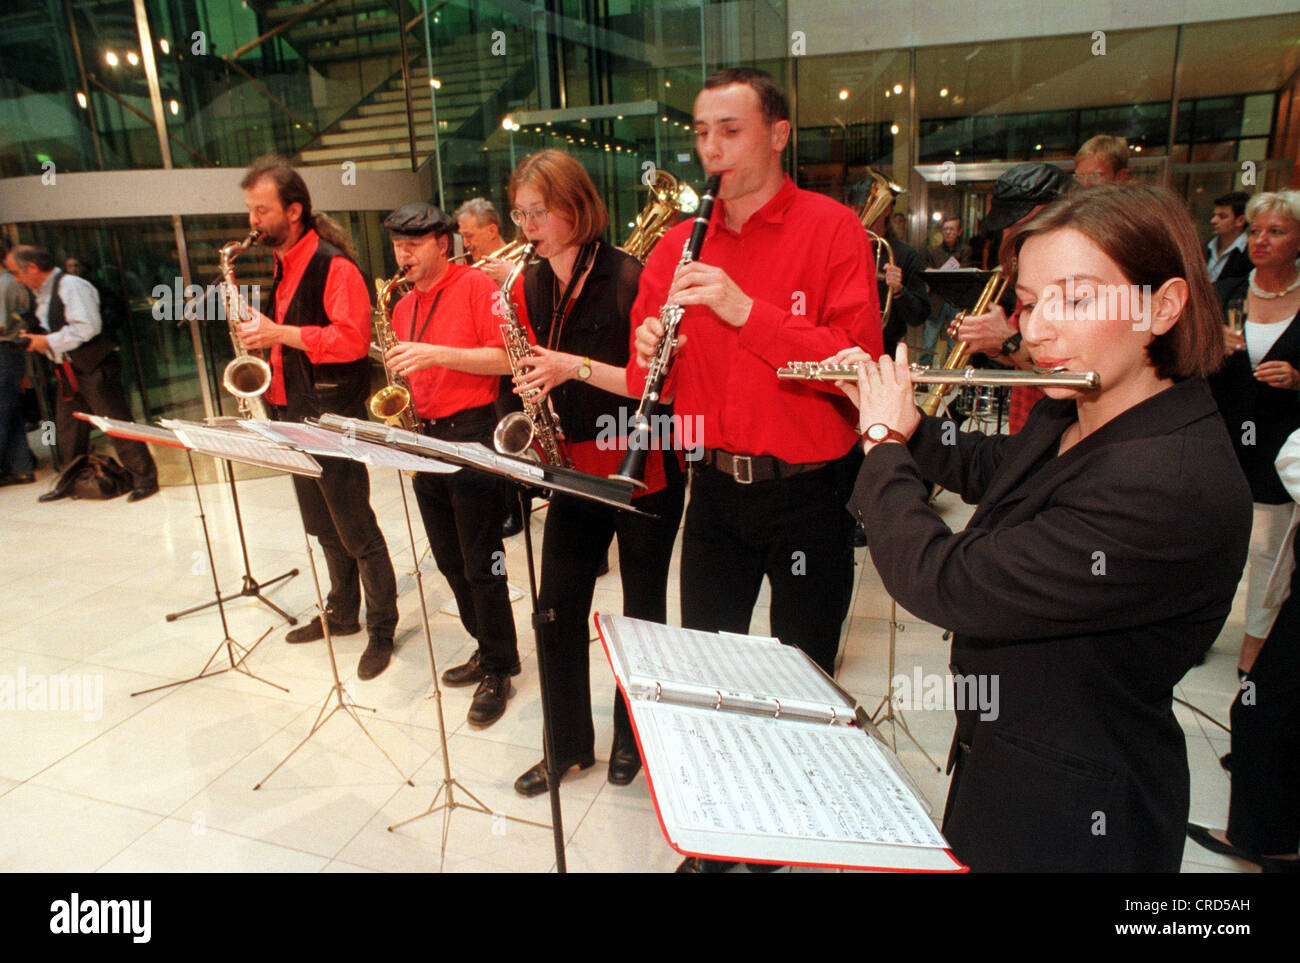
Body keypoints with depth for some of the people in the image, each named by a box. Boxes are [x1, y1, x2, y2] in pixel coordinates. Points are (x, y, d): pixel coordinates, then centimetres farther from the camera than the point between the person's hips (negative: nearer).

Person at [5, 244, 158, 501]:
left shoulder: (71, 286, -13)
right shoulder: (42, 293, 17)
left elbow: (87, 327, -23)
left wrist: (49, 342, -17)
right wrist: (34, 337, 7)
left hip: (95, 368, -10)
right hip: (68, 371, 10)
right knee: (67, 429, 15)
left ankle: (145, 480, -3)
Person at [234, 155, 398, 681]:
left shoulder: (333, 266, -13)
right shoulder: (282, 267, 16)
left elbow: (352, 339, -24)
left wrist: (279, 333, -22)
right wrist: (259, 333, 8)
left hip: (334, 416, -9)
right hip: (294, 414, 10)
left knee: (356, 530, -3)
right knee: (323, 527, 18)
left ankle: (382, 630, 9)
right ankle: (342, 612, 32)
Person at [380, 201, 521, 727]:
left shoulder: (475, 285, -5)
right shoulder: (403, 307, 16)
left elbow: (505, 358, -15)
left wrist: (438, 354, -22)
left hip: (473, 433, -8)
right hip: (426, 437, 8)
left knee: (481, 564, -3)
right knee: (450, 560, 13)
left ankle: (500, 669, 12)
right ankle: (486, 647, 29)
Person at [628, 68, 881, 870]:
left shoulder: (831, 228, -6)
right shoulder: (679, 245, 6)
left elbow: (857, 358, -17)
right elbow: (650, 377, 8)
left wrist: (746, 309, -25)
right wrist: (651, 354, -15)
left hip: (808, 490, -4)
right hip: (716, 486, 4)